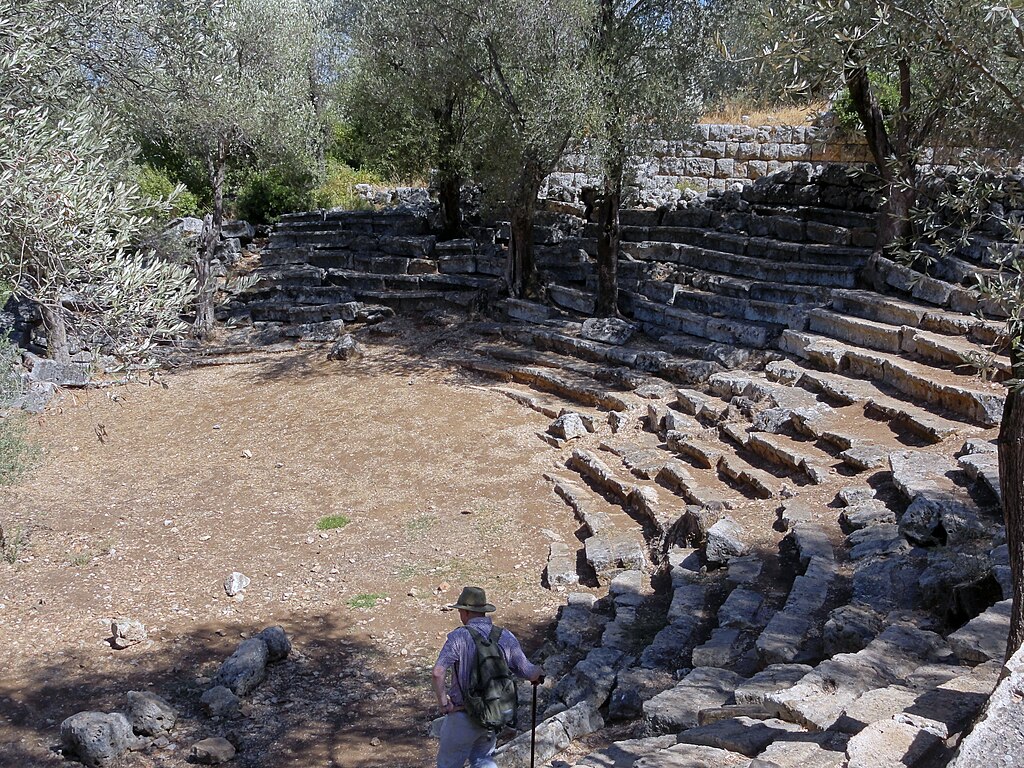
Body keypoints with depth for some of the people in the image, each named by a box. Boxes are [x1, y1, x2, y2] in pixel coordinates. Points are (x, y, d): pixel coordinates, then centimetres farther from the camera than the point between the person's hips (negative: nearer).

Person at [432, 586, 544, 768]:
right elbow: (527, 672, -3)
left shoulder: (459, 637, -16)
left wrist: (443, 702, -13)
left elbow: (438, 673, -26)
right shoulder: (506, 637, -4)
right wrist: (539, 673, 19)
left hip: (464, 717, -4)